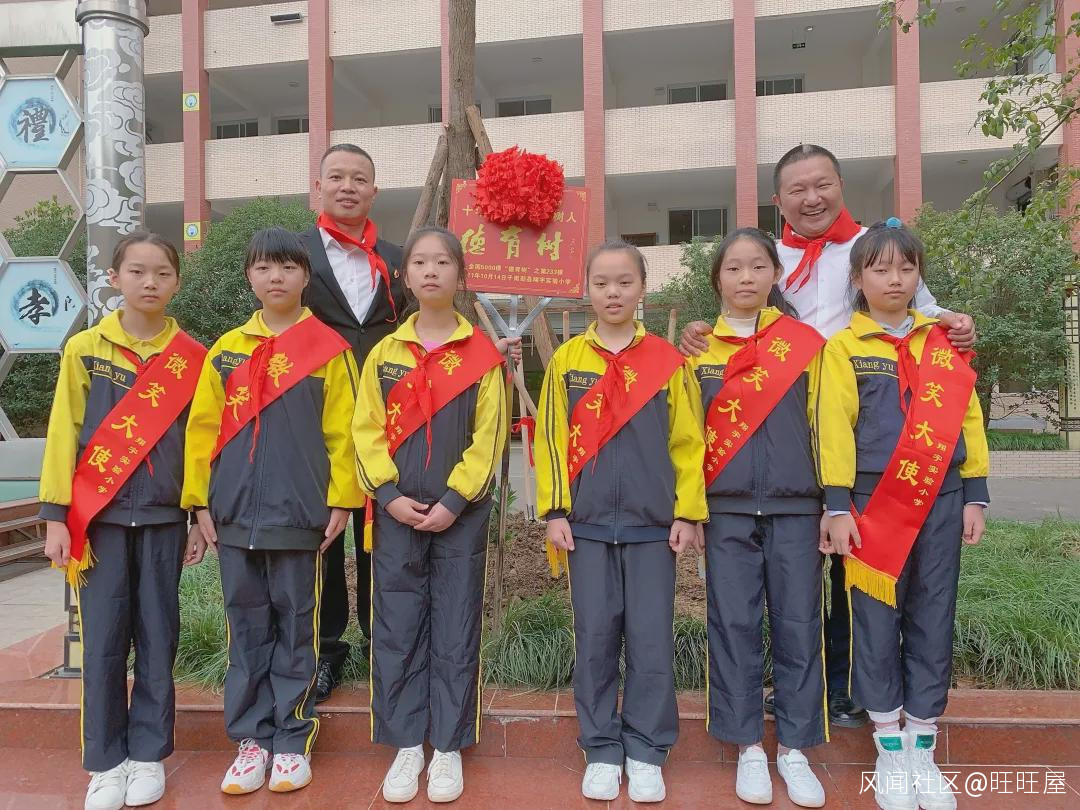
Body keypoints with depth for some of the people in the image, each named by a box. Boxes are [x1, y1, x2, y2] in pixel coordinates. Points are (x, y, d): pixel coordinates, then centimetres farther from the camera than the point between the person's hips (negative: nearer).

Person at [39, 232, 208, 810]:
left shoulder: (192, 360, 2)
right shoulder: (84, 349, 1)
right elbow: (63, 433, 1)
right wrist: (56, 514, -3)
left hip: (164, 518, 0)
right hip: (99, 517, 0)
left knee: (157, 638, 7)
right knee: (102, 639, 4)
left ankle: (149, 754, 22)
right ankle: (105, 761, 19)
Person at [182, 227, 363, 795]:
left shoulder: (328, 348, 0)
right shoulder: (226, 350, 9)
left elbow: (342, 431, -3)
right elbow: (203, 428, 9)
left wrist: (341, 500, -8)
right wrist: (201, 501, 4)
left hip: (299, 513, -3)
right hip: (235, 514, 3)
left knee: (296, 626, 7)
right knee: (247, 627, 11)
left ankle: (292, 740, 20)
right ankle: (251, 738, 23)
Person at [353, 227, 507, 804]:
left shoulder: (482, 354, -1)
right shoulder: (385, 353, 6)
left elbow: (488, 436, -5)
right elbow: (367, 430, 2)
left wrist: (454, 501, -13)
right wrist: (389, 494, -10)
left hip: (461, 513, -2)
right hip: (395, 513, 2)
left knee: (455, 631, 6)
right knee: (396, 630, 7)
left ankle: (448, 748, 20)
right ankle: (406, 745, 22)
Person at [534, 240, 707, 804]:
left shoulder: (667, 360, 2)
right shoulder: (567, 359, 4)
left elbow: (687, 443, 3)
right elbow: (550, 439, 3)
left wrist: (687, 511, -2)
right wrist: (555, 510, -3)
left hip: (652, 525, 0)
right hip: (587, 525, 1)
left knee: (651, 643, 5)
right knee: (595, 640, 7)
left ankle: (646, 753, 21)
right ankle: (602, 752, 22)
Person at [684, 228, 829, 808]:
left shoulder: (806, 342, 5)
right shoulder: (698, 349, 6)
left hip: (795, 508, 0)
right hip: (726, 510, 0)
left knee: (798, 626, 5)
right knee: (734, 626, 4)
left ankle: (793, 749, 20)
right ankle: (749, 748, 18)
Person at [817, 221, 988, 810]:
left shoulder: (945, 342, 11)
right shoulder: (844, 347, 0)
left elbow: (968, 416, 11)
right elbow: (833, 425, -5)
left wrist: (974, 493, 5)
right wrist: (837, 504, -10)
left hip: (940, 501, 3)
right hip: (874, 503, -3)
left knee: (933, 625, 8)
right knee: (877, 623, 4)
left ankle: (922, 750, 22)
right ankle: (889, 751, 20)